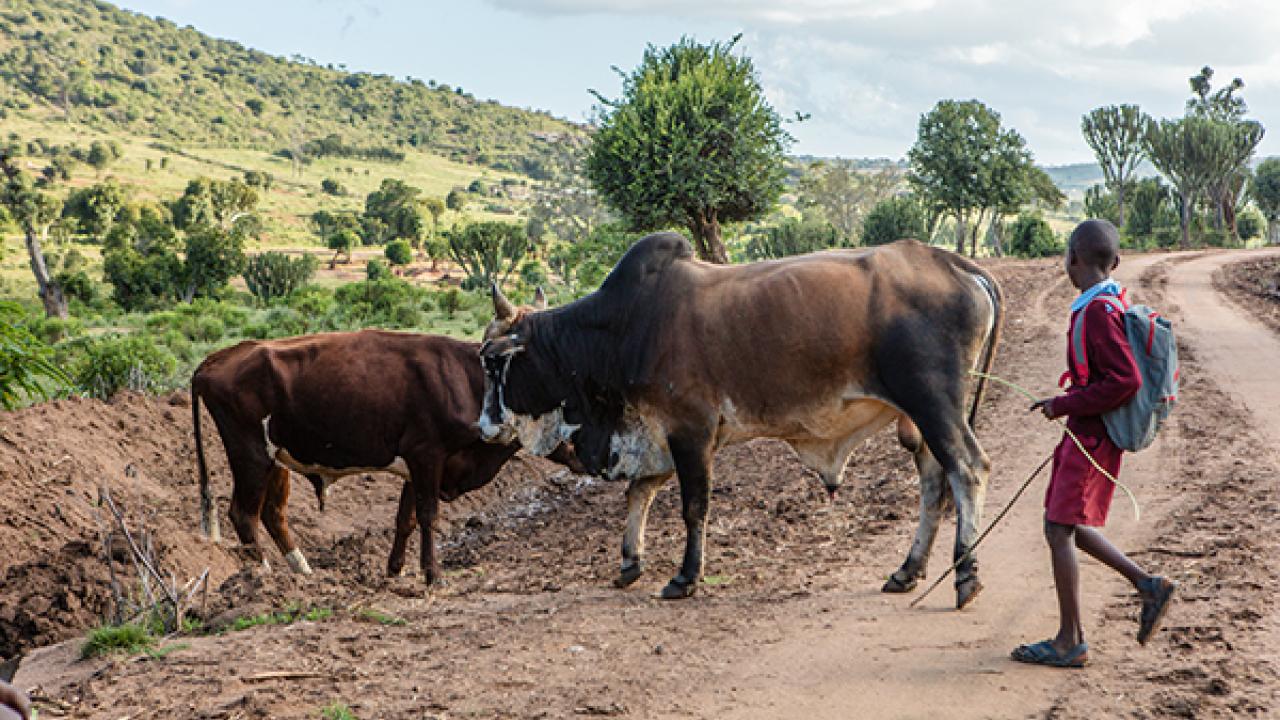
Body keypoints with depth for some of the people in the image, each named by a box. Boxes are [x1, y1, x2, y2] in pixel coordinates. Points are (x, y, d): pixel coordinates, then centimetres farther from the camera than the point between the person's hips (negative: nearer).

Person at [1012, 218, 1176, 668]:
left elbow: (1126, 381, -25)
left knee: (1059, 529, -5)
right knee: (1066, 525, 17)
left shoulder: (1098, 312, -19)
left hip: (1092, 435, -10)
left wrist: (1066, 405, -18)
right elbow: (1117, 373, 18)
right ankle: (1147, 585, 20)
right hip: (1088, 432, 10)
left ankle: (1070, 642, 2)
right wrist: (1064, 400, 15)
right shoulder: (1114, 303, 10)